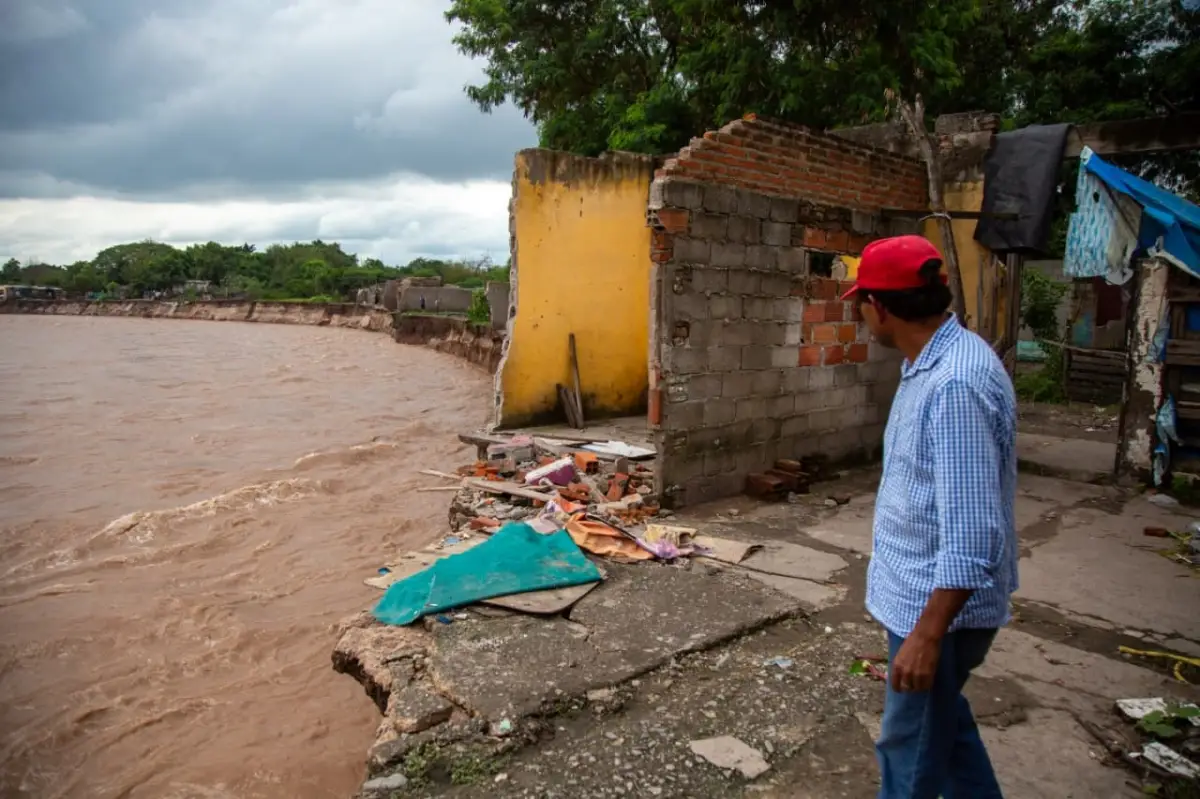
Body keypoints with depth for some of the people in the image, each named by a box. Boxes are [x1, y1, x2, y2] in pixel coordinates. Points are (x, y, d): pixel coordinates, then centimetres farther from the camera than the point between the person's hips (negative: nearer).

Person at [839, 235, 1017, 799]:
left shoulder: (957, 385, -30)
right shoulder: (933, 362, 4)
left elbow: (972, 535, -31)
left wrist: (927, 634, -26)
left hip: (939, 605, -10)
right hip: (920, 591, 10)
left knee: (911, 750, 9)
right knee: (940, 717, 27)